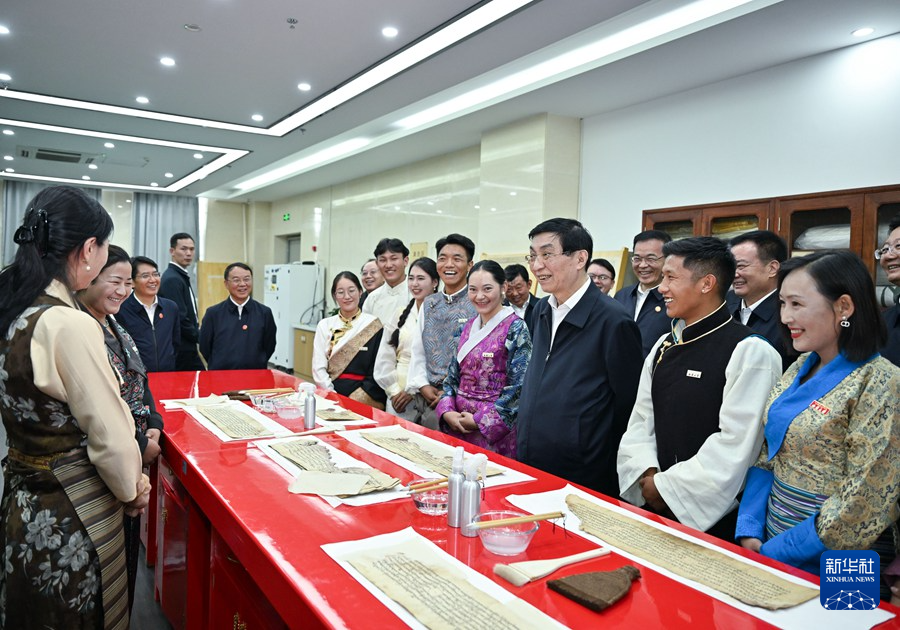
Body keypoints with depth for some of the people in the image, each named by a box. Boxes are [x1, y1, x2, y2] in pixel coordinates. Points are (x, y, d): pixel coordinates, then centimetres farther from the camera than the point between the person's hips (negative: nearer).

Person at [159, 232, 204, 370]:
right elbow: (179, 319, -19)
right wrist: (199, 336, -9)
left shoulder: (181, 276, 16)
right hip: (181, 350, -9)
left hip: (187, 348, 9)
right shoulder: (172, 279, -14)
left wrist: (196, 328, 6)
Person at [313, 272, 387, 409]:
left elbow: (377, 372, -1)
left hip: (365, 395, -2)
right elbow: (318, 368, 6)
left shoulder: (373, 325, 2)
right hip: (330, 393, 2)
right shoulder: (325, 325, 11)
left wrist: (355, 398, -11)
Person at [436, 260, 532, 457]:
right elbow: (453, 374, 11)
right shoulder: (468, 327, 8)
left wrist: (480, 420, -14)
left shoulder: (515, 329, -10)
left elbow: (519, 387, -15)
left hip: (495, 429, -5)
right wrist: (447, 412, -4)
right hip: (457, 424, 6)